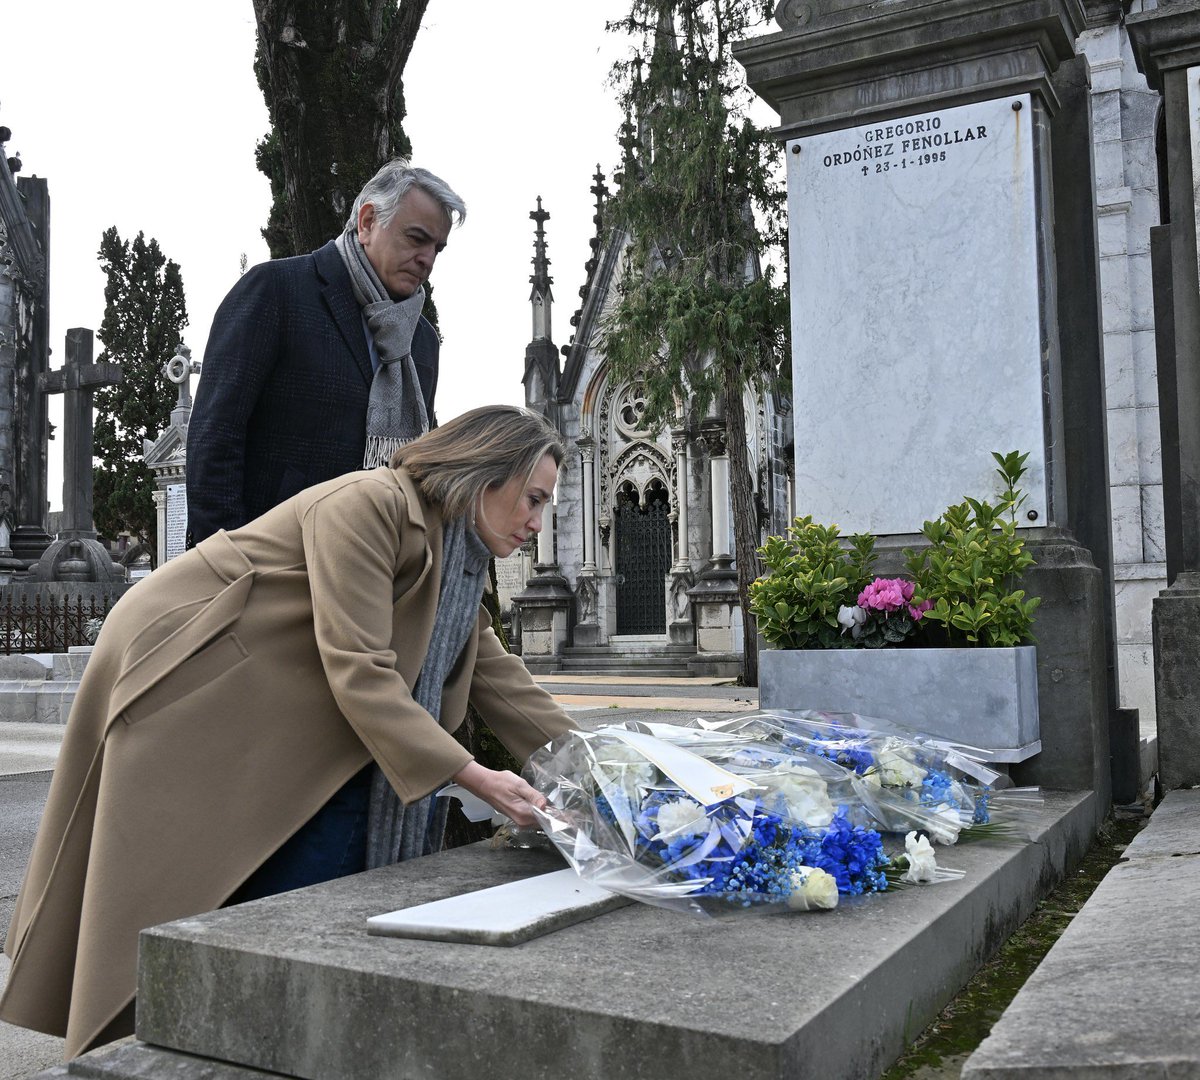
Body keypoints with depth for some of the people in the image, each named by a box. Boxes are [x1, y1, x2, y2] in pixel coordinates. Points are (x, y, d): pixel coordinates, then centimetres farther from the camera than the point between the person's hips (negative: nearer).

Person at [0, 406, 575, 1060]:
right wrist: (470, 775, -30)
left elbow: (503, 685, 6)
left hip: (267, 729, 9)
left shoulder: (461, 564, 6)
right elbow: (359, 671, -30)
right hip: (180, 684, -9)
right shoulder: (368, 505, -24)